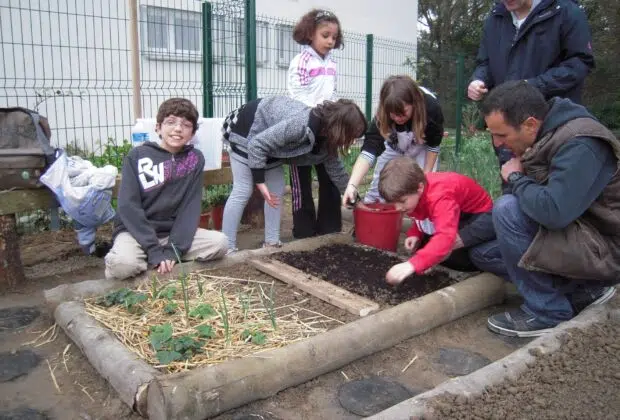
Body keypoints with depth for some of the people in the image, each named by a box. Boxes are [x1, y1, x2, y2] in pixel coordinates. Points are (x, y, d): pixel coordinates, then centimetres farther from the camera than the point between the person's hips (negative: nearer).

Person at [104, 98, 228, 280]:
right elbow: (128, 206, -14)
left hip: (174, 232, 3)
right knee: (123, 264, -33)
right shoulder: (137, 156, -7)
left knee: (220, 242, -18)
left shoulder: (195, 158, 0)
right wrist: (154, 250, -22)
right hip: (136, 232, -3)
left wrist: (174, 248, -18)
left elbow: (190, 207, -5)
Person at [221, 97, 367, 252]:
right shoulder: (301, 125, -38)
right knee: (243, 190, -10)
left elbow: (335, 169, 7)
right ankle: (227, 249, -3)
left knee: (277, 189, 5)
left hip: (267, 138, 8)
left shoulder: (326, 138, -10)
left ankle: (272, 243, 14)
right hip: (246, 128, -8)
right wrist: (259, 181, -28)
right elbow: (257, 144, -33)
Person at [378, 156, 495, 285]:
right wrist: (415, 234, -18)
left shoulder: (439, 197, -41)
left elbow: (445, 236, -54)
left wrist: (412, 265, -64)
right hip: (460, 216, 9)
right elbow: (421, 216, 5)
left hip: (481, 215, -9)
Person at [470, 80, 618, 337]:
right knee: (482, 253, 6)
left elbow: (552, 211, -39)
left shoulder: (580, 144, -25)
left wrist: (516, 178, -18)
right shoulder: (540, 139, 2)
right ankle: (583, 288, 8)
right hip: (572, 232, 9)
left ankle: (548, 311, -11)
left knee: (508, 208, -26)